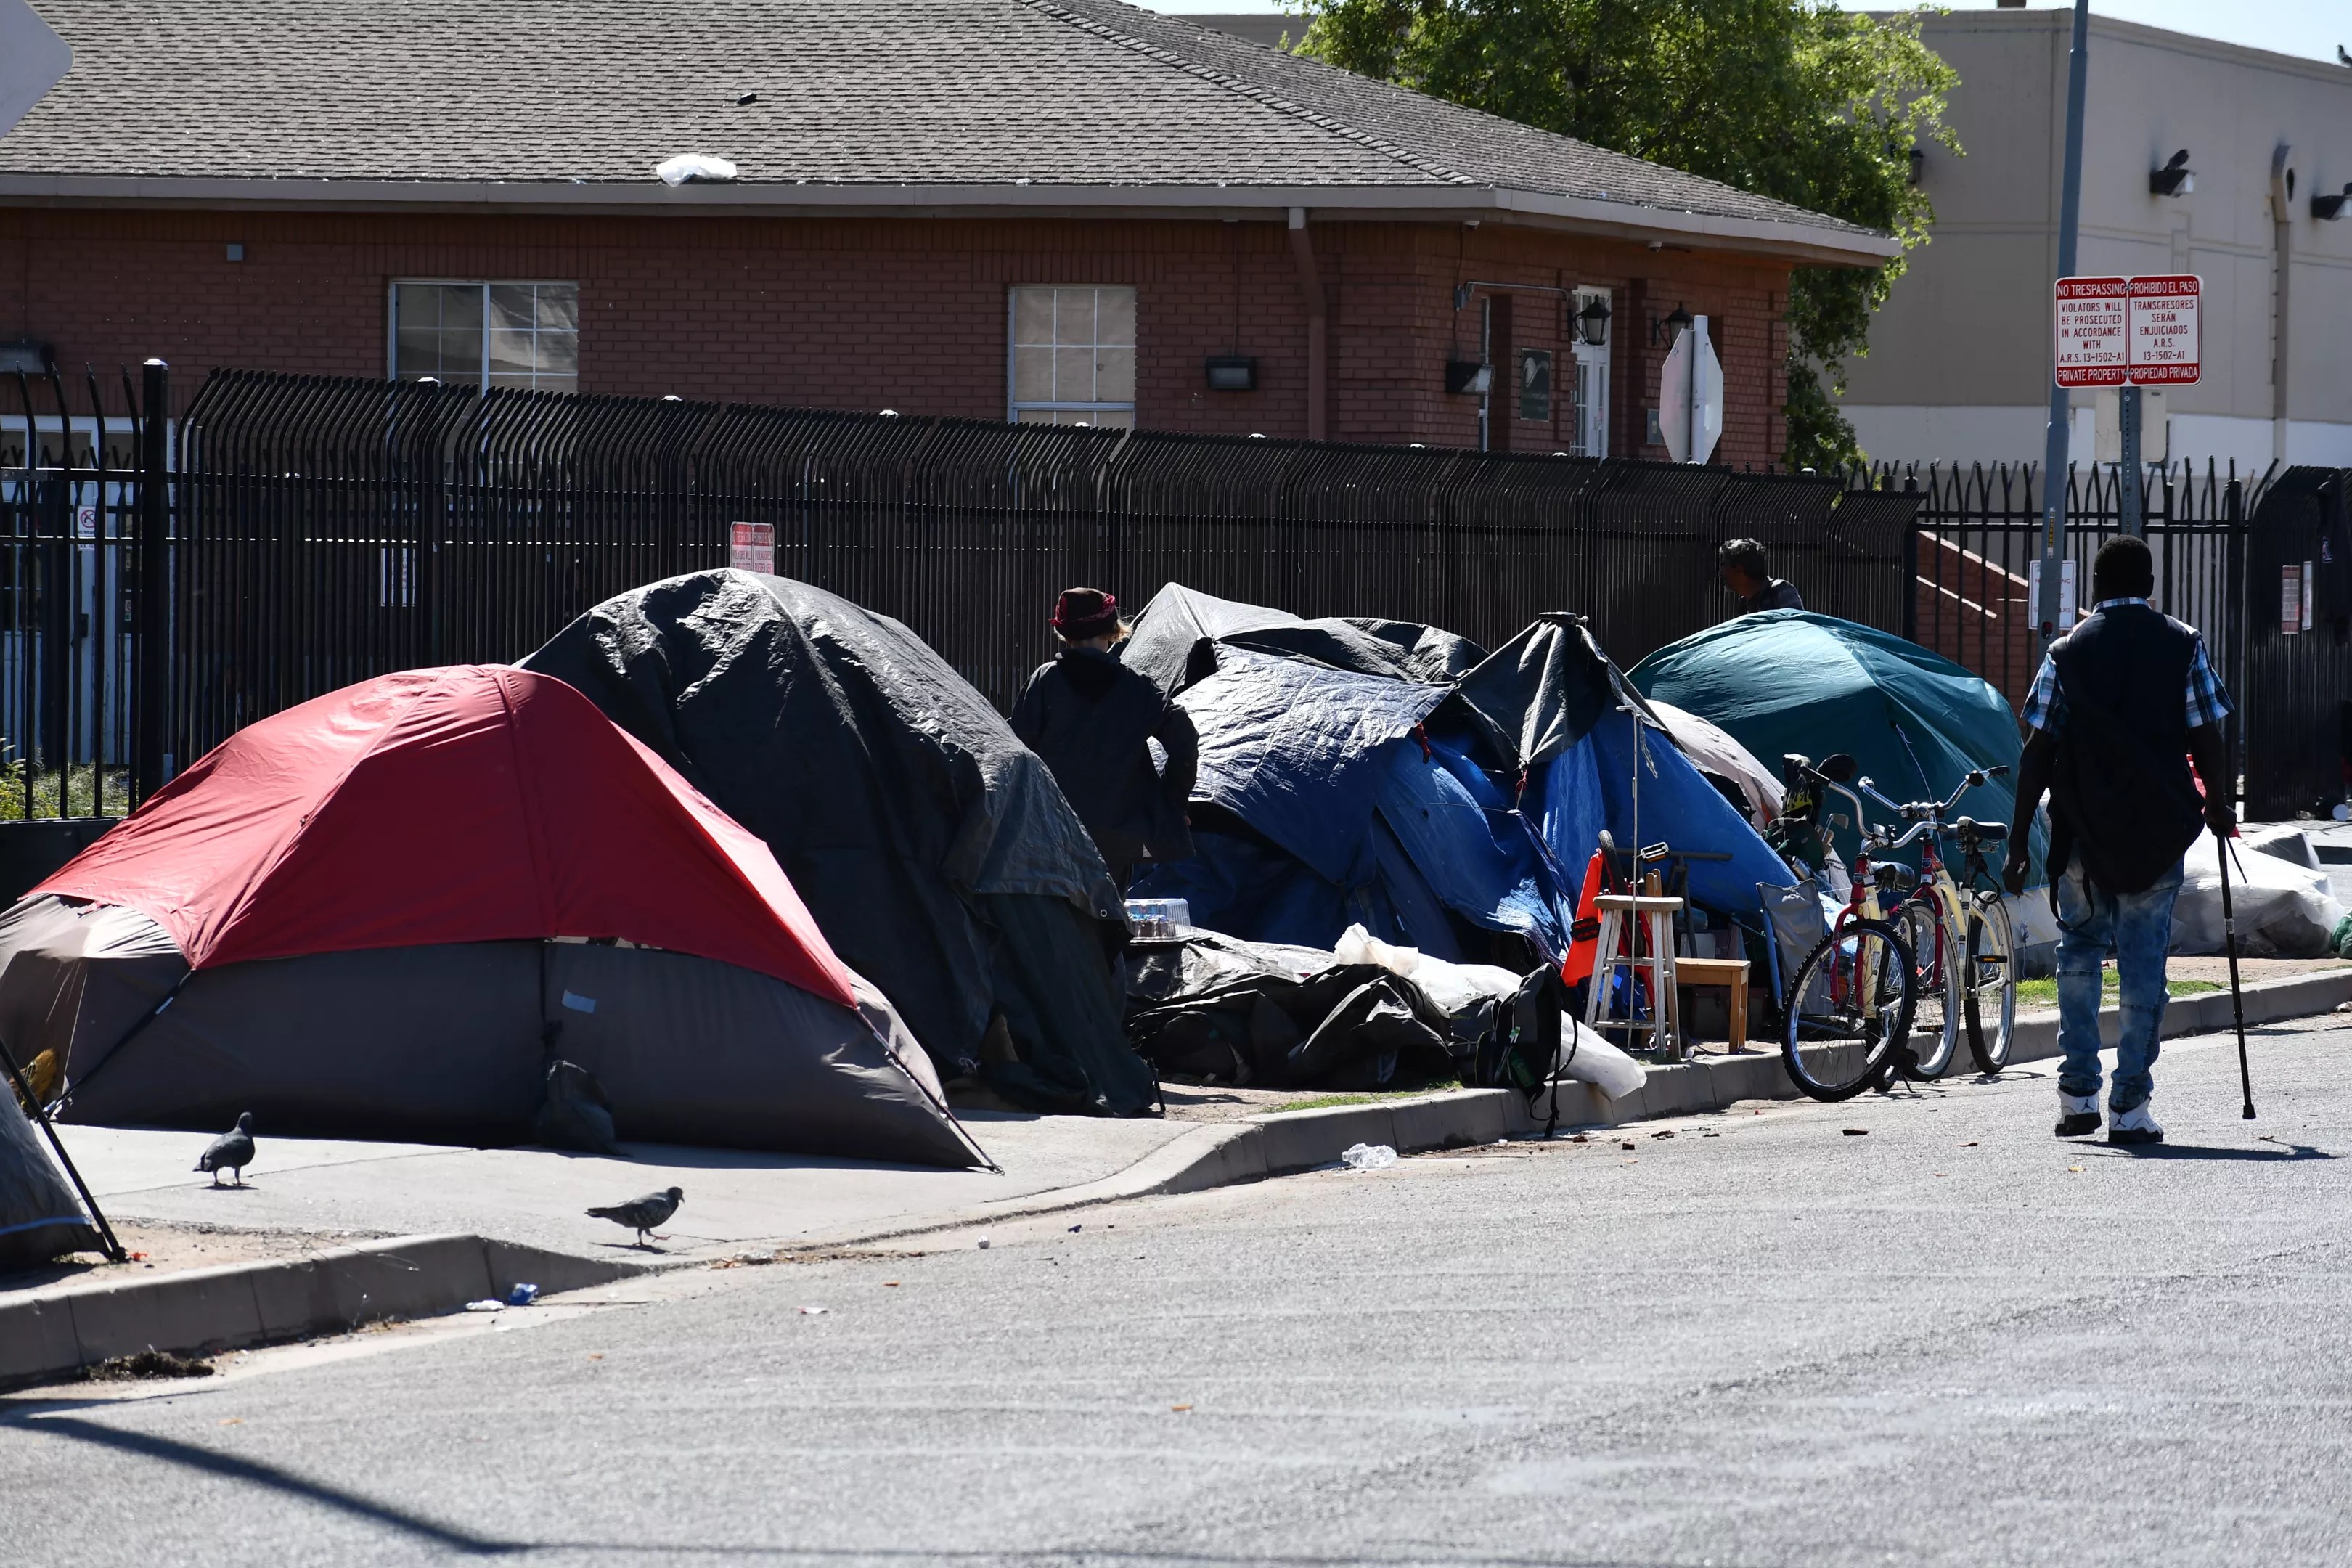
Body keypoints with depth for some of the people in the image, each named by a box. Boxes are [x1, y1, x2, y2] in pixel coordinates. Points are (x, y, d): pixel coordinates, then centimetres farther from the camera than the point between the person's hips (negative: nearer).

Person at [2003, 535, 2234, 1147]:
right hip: (2159, 833, -1)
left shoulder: (2067, 652, 2)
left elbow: (2038, 751, -1)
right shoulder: (2182, 646, 1)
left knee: (2080, 952, 16)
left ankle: (2077, 1094, 11)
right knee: (2144, 960, 3)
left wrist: (2018, 840, 2)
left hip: (2083, 832, 1)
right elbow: (2205, 737, -1)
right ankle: (2130, 1106, 0)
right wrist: (2217, 806, 16)